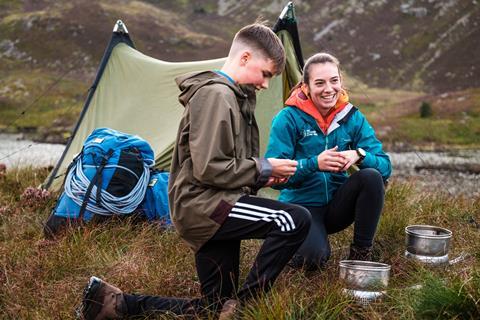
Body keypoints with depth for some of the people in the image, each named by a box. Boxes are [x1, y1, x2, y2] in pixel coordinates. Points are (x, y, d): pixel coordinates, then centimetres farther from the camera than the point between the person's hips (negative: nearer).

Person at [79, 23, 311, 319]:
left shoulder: (231, 95, 18)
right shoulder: (215, 94, -14)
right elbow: (208, 170, -21)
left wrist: (260, 177, 10)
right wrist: (263, 167, -11)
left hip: (207, 208, 10)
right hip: (204, 205, -10)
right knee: (296, 220, -21)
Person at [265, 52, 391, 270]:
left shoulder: (352, 117, -2)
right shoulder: (288, 119, -13)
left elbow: (385, 165, -8)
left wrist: (359, 155, -29)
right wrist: (314, 163, -32)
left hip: (337, 204, 4)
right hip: (301, 204, -4)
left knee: (372, 176, -25)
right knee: (312, 256, -32)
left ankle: (361, 253, -9)